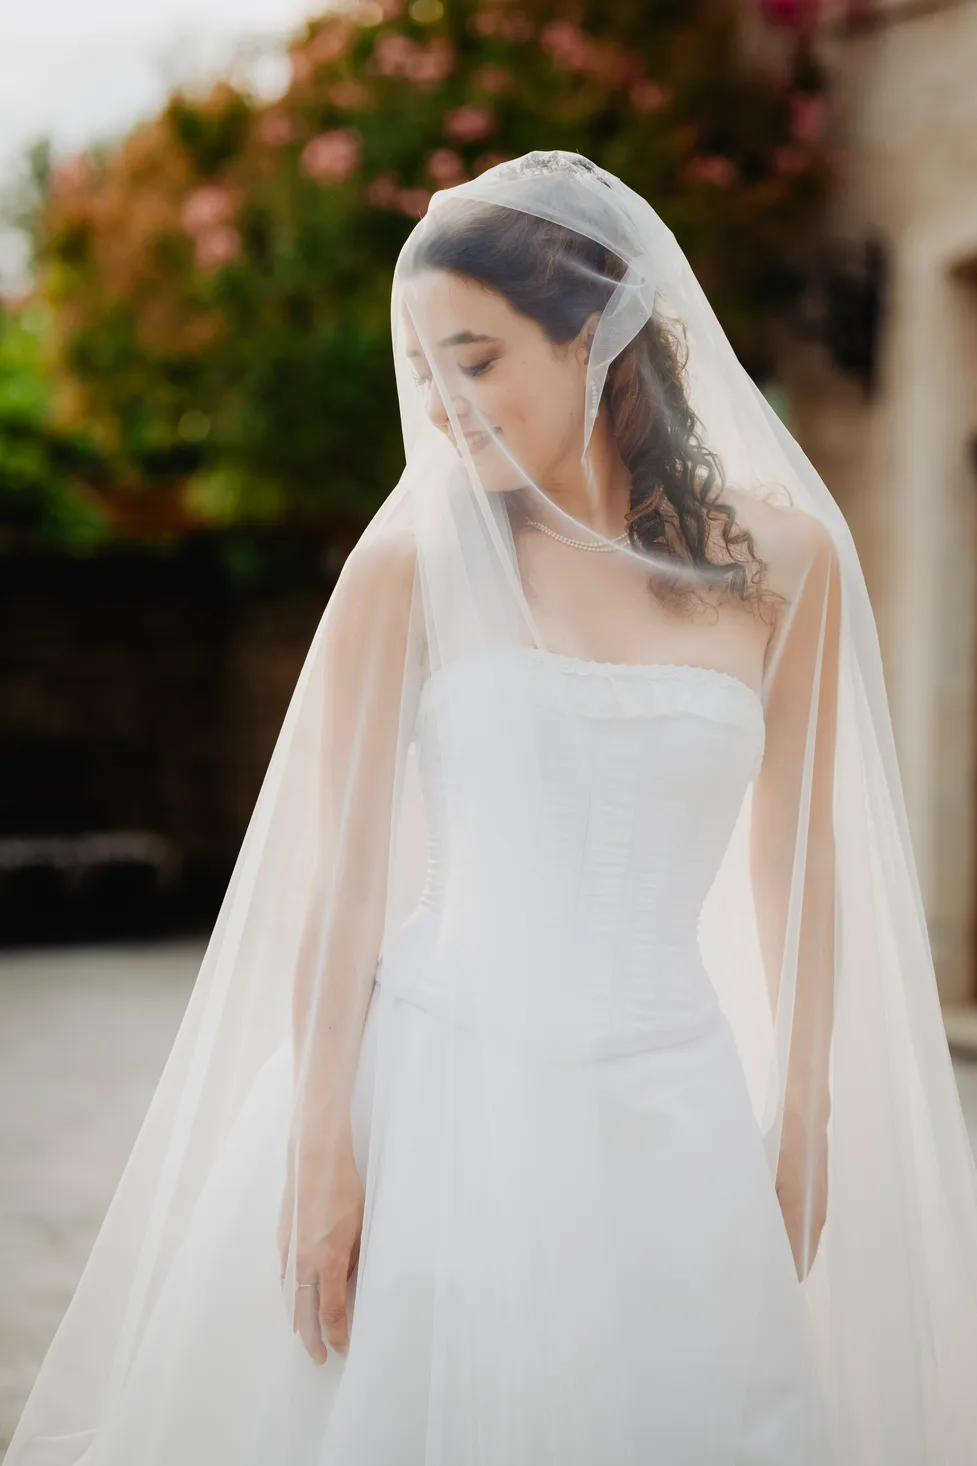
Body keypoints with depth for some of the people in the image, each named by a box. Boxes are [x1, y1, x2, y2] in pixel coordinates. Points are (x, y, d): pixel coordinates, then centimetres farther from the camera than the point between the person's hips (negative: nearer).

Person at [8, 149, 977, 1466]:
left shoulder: (781, 558, 1)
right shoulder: (412, 564, -4)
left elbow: (794, 861, 9)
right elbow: (341, 877, -4)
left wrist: (805, 1111, 10)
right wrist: (320, 1150, -8)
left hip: (671, 1108, 2)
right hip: (445, 1089, -2)